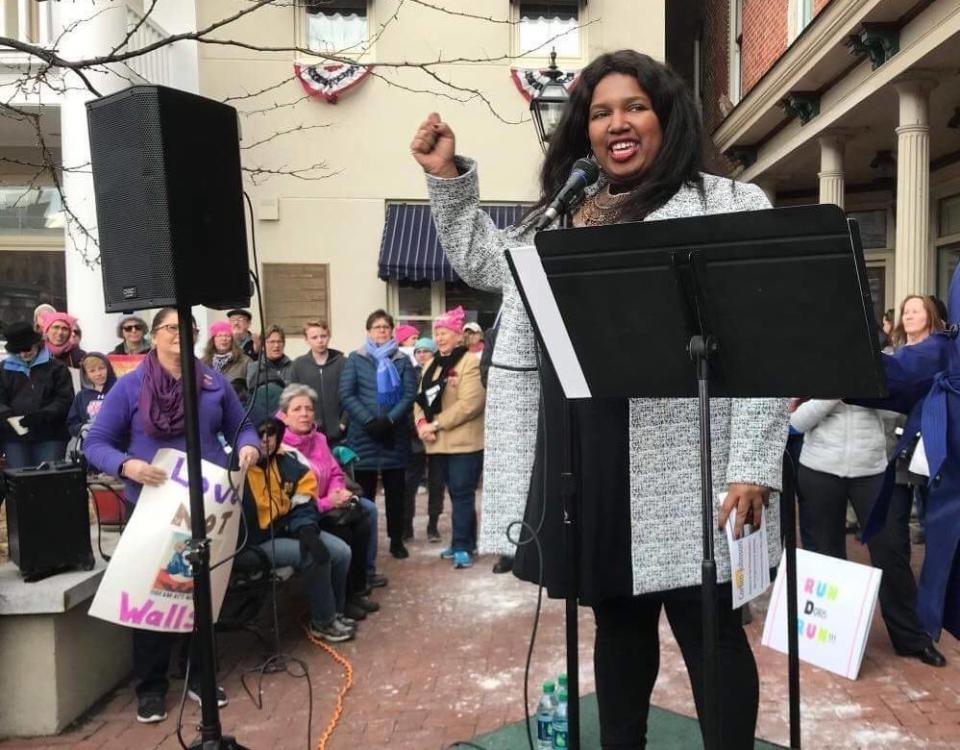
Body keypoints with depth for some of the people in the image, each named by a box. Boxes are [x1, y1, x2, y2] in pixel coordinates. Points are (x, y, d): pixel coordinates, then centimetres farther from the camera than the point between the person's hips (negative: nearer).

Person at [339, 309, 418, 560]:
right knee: (364, 492, 3)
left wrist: (389, 420, -14)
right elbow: (346, 395, -3)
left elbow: (410, 394, -1)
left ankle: (397, 540, 17)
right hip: (364, 435, -1)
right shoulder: (355, 359, 5)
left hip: (395, 435, 1)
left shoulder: (402, 361, 9)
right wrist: (369, 421, -13)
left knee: (395, 491, 7)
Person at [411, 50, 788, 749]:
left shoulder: (731, 206, -1)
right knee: (617, 617, 19)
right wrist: (448, 176, 18)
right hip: (584, 456, 5)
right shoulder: (564, 214, 15)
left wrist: (753, 465, -14)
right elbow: (482, 263, 29)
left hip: (680, 461, -5)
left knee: (708, 628, 6)